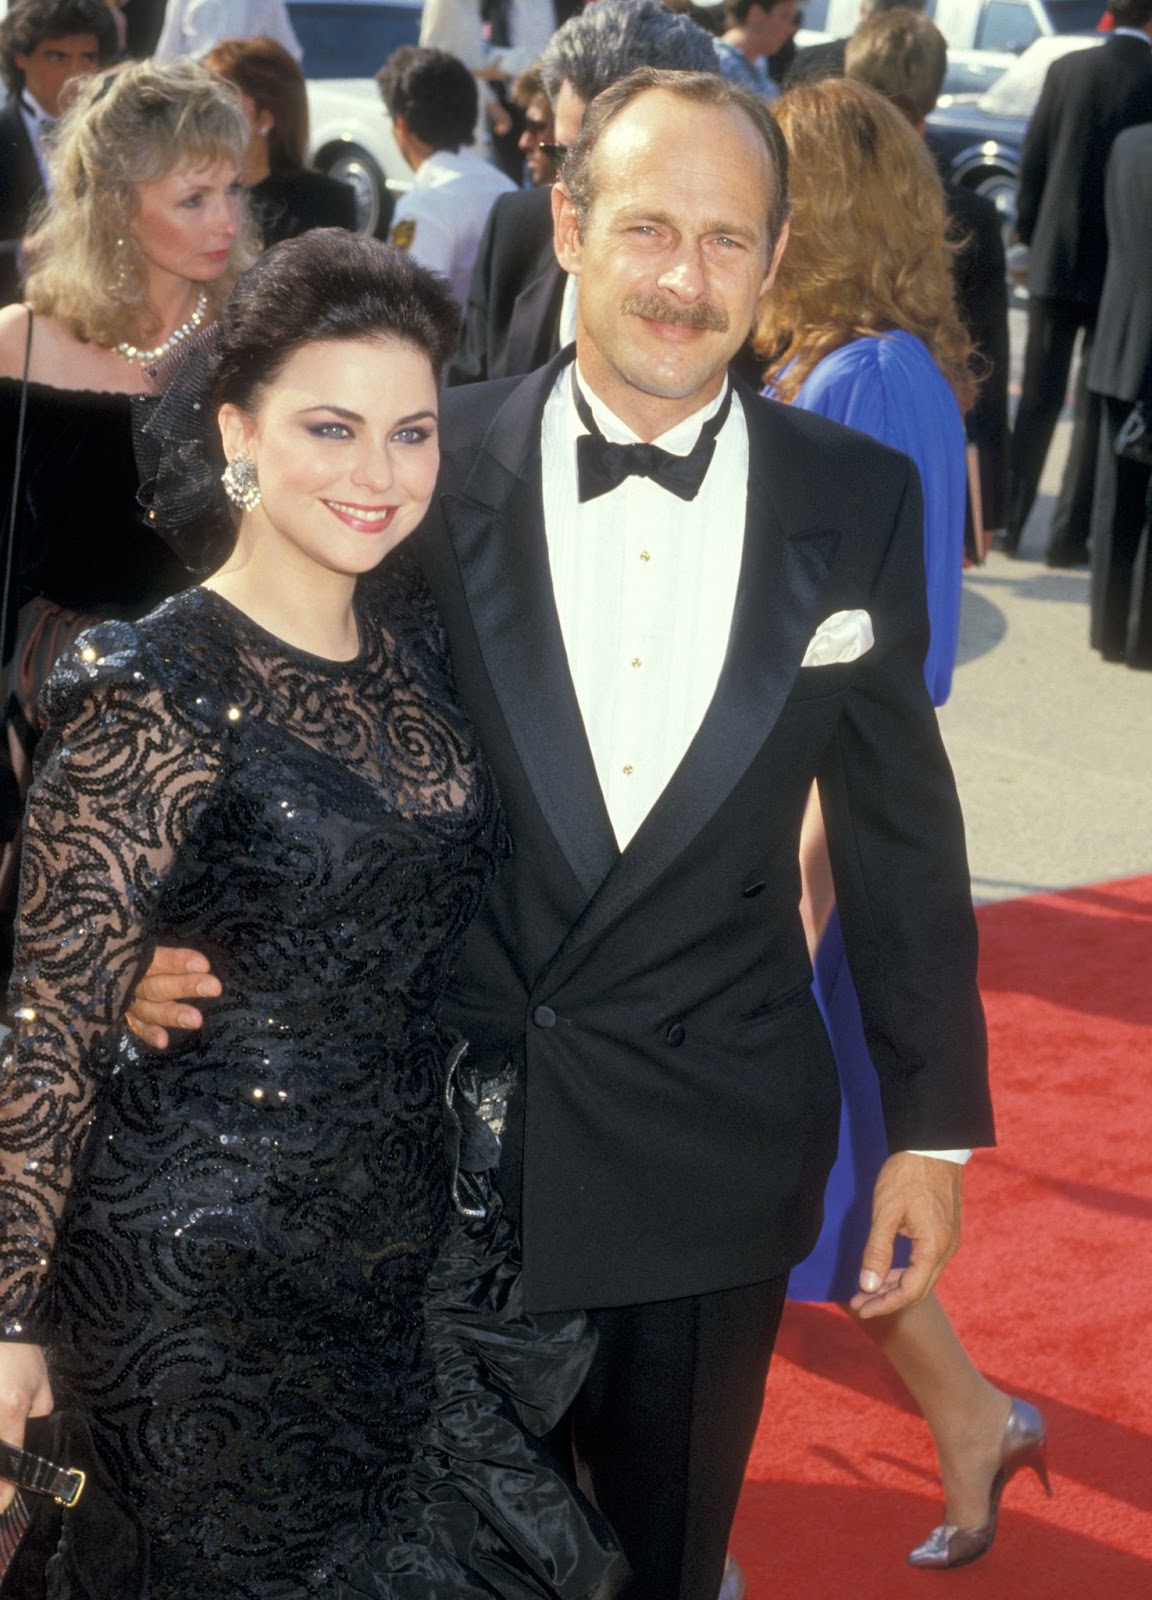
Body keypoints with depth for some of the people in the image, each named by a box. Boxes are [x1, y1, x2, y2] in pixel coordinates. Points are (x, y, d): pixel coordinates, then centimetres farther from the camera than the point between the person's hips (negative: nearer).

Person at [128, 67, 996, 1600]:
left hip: (713, 1152, 1)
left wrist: (932, 1123, 3)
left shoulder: (860, 498, -3)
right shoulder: (433, 467, -7)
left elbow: (899, 826, 2)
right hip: (441, 1122, 0)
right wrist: (169, 926, -15)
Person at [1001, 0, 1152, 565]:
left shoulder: (1067, 69, -3)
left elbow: (1032, 161, 0)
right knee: (1097, 409, 7)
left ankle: (1007, 523, 15)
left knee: (1037, 398, 13)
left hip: (1056, 261, 2)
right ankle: (1068, 535, 7)